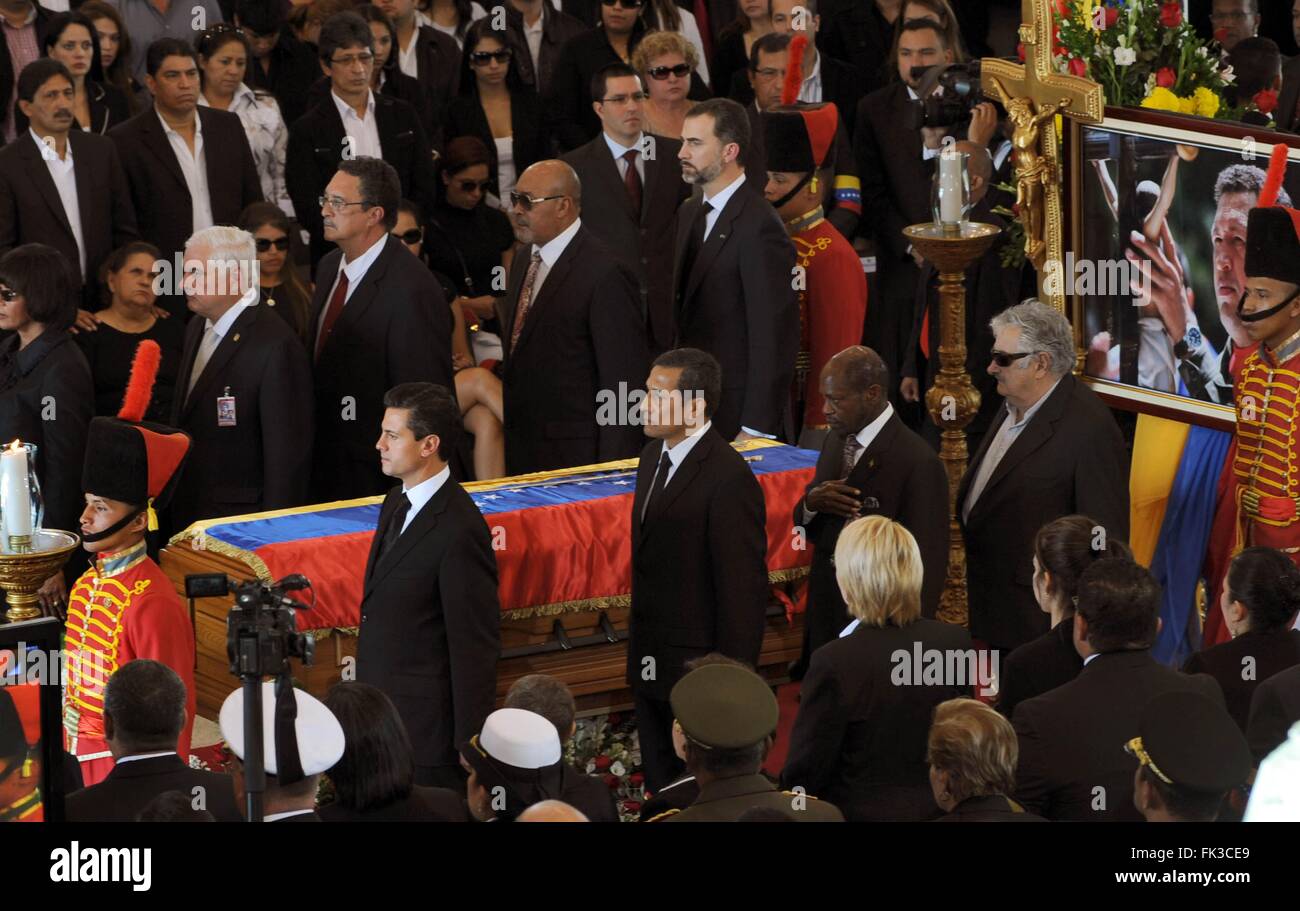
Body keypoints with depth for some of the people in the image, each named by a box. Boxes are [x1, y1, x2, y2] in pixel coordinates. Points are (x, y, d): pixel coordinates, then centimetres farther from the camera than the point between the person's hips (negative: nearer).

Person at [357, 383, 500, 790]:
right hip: (381, 718, 9)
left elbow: (475, 645, -19)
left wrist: (469, 746, -17)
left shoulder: (460, 530, -22)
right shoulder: (397, 503, 8)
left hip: (426, 724, -9)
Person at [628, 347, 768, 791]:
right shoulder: (654, 456, 7)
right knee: (661, 789, 16)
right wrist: (640, 646, 16)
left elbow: (742, 591, -20)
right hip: (651, 665, 9)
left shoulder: (729, 479, -21)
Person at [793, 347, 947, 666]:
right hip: (825, 623, 7)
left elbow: (926, 566, -15)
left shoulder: (917, 462, -19)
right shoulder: (837, 440, 6)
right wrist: (811, 503, -8)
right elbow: (807, 530, 15)